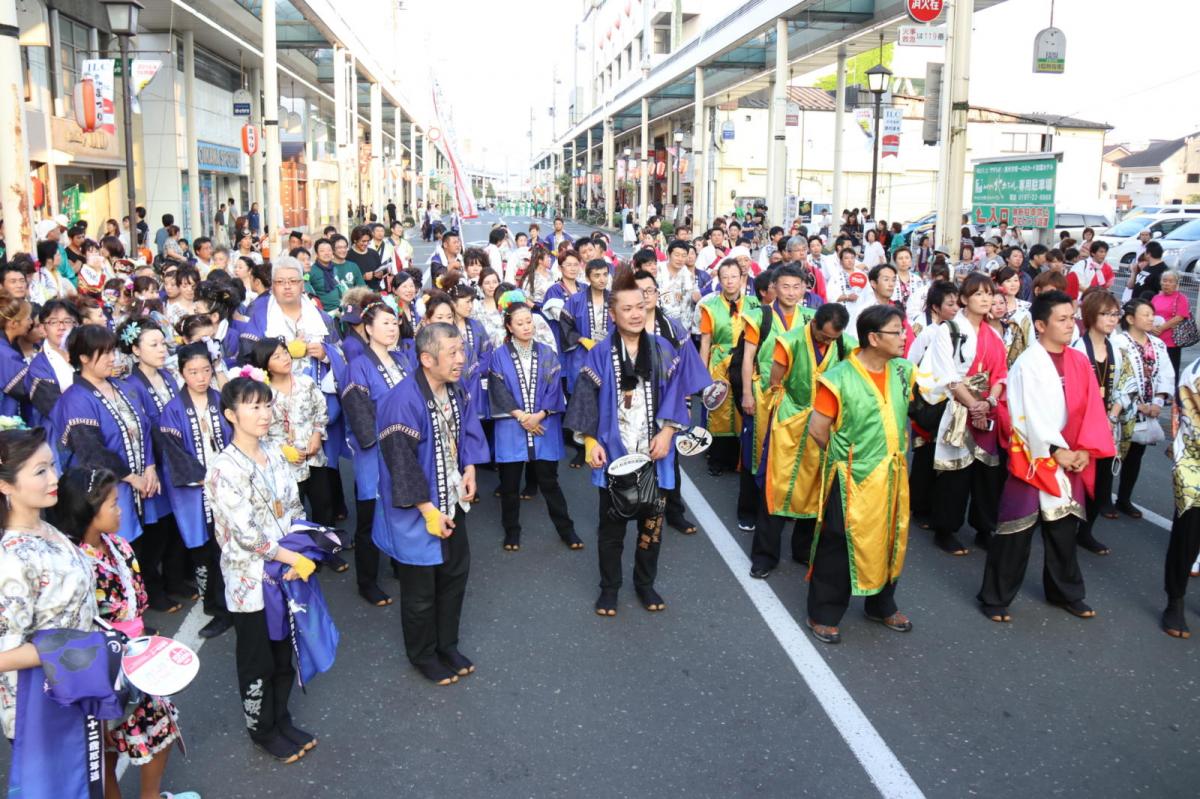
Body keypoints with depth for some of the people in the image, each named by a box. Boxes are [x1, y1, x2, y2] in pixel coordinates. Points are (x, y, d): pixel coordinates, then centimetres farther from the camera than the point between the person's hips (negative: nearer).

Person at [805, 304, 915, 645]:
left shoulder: (902, 371, -2)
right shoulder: (840, 379, -19)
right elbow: (817, 429, -13)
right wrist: (843, 456, 2)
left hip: (891, 476, 6)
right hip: (853, 479, -6)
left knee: (889, 541, 19)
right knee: (839, 547, 4)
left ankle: (882, 606, 39)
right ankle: (823, 614, 21)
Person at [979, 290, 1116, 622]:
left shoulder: (1079, 362, 5)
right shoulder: (1027, 364, -13)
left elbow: (1092, 410, 3)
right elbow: (1029, 416, -16)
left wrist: (1084, 450, -7)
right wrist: (1056, 451, -15)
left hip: (1071, 459, 6)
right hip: (1034, 458, -6)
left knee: (1064, 528, 17)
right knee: (1018, 530, -1)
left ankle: (1065, 592, 34)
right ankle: (995, 598, 10)